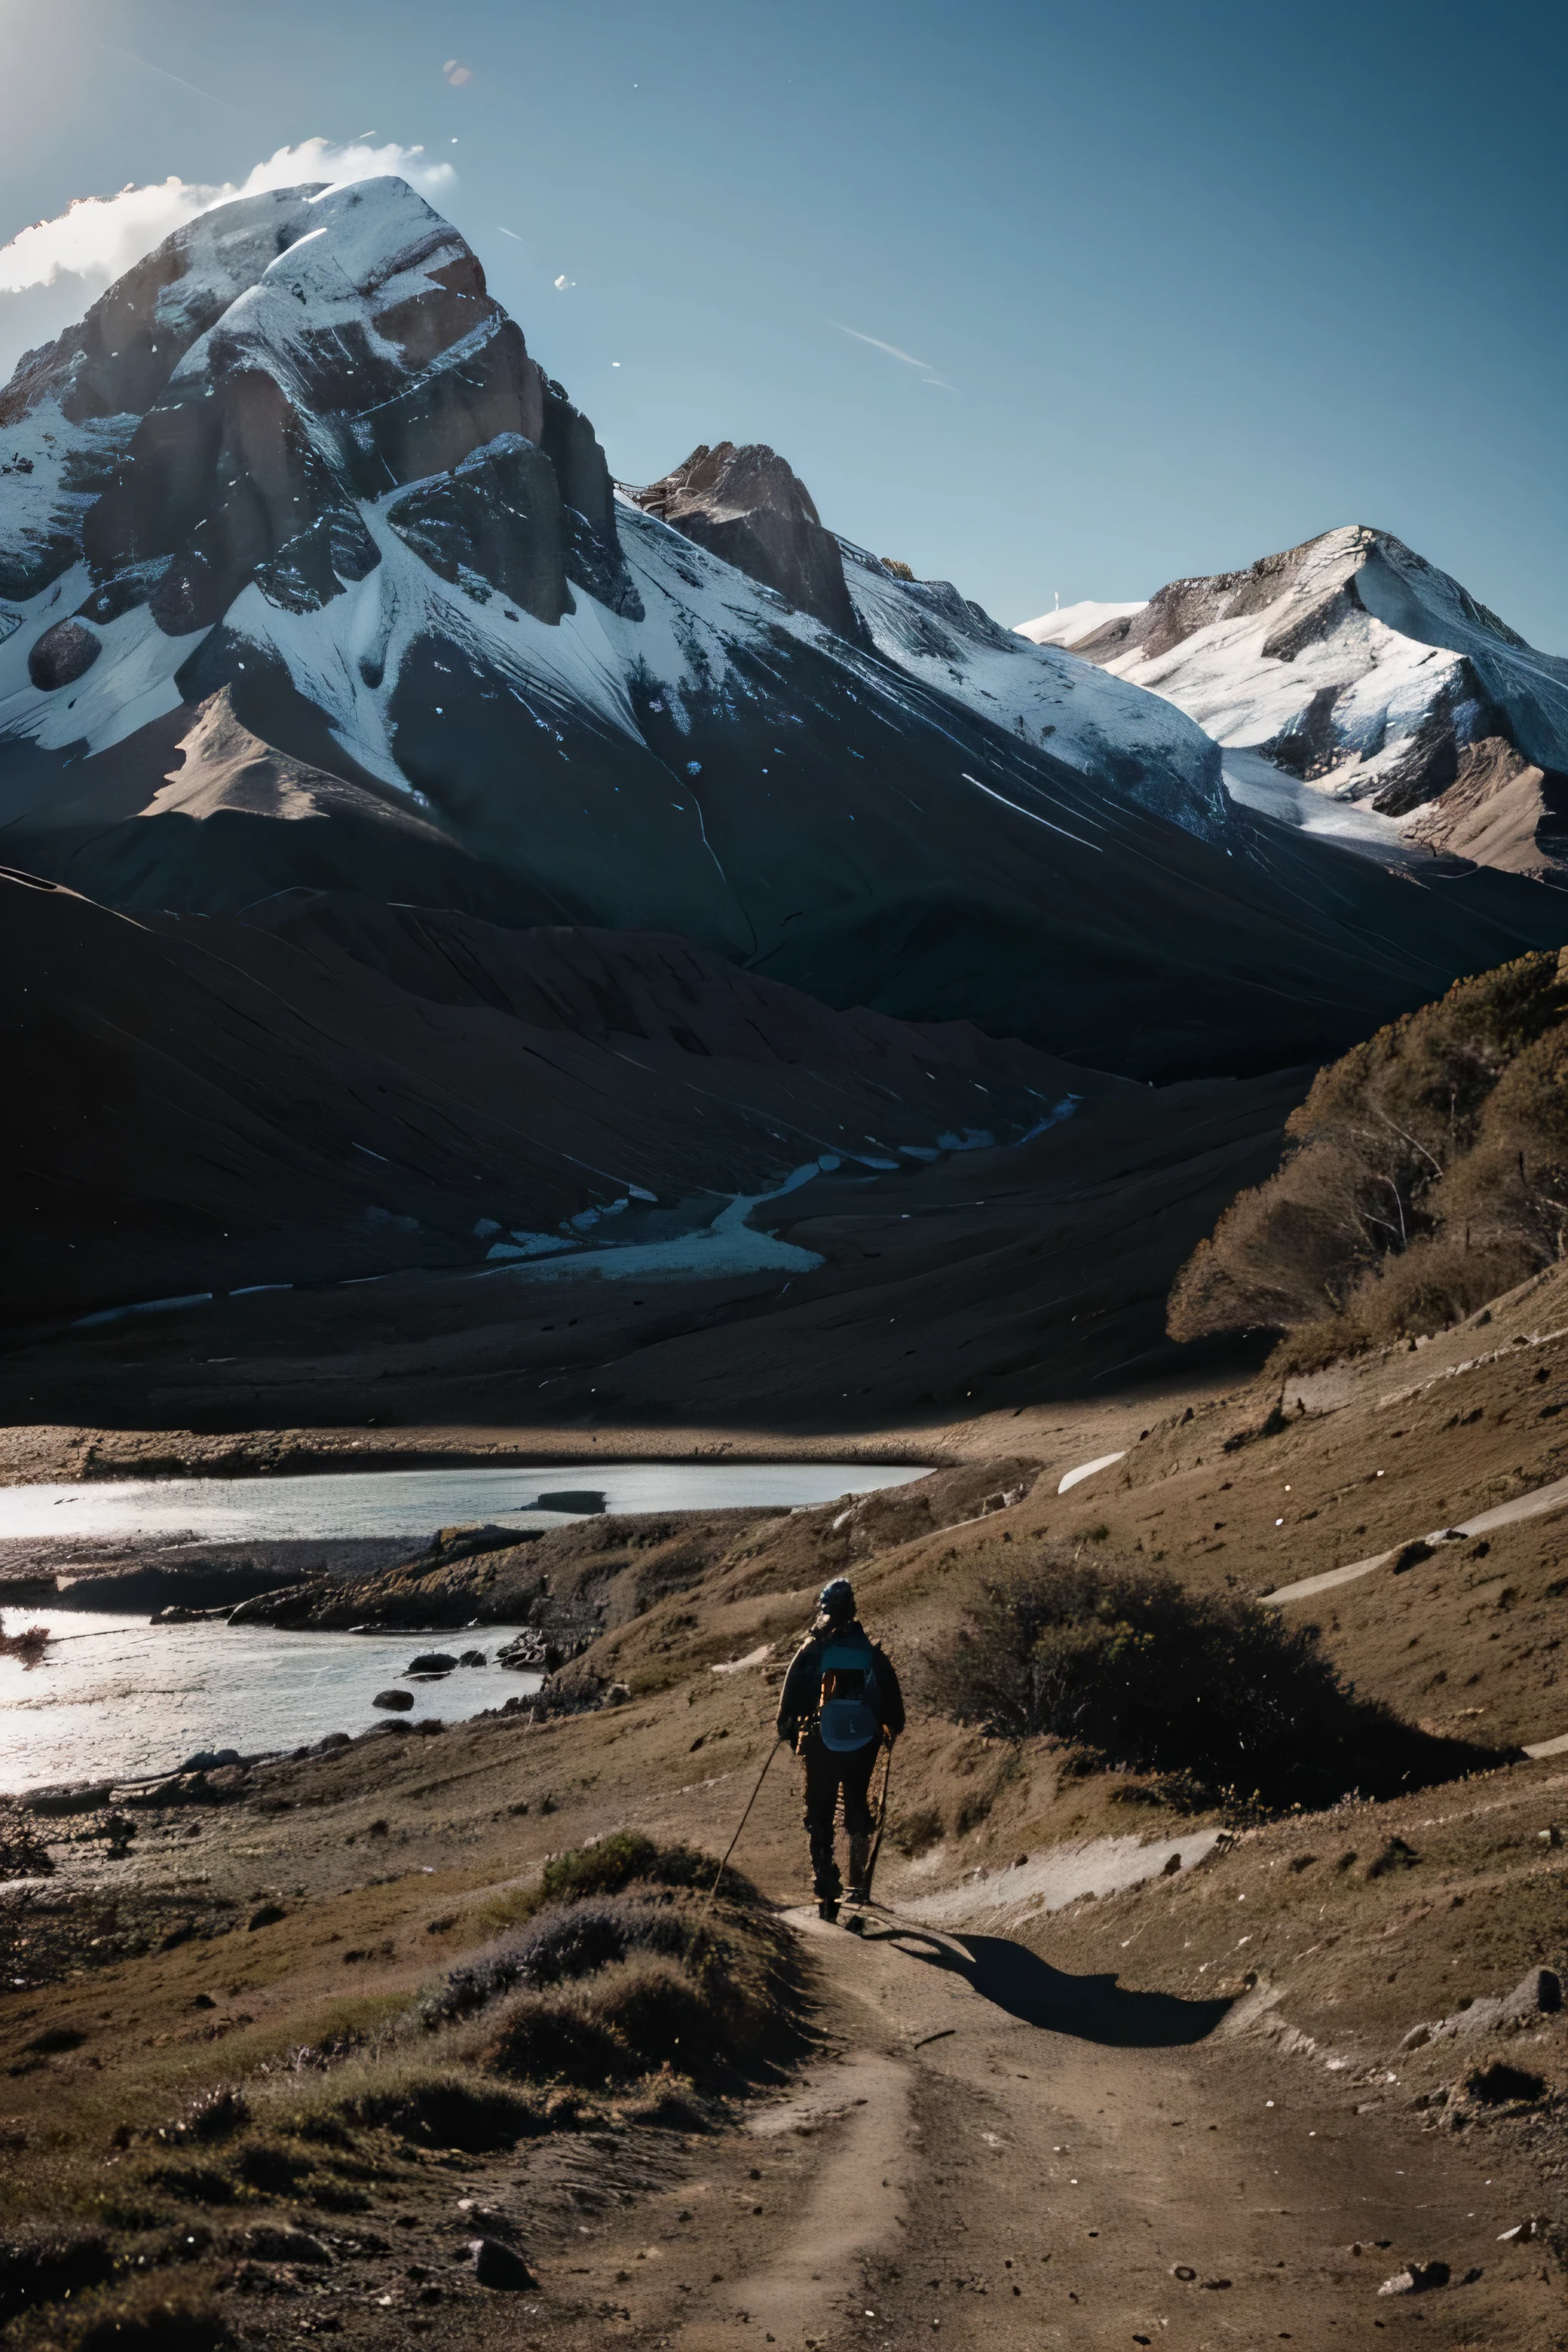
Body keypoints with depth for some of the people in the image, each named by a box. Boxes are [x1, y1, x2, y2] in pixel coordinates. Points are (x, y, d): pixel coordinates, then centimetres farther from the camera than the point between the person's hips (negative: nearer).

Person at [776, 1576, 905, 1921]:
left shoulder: (812, 1649, -7)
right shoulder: (871, 1650, 1)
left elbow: (793, 1693, -7)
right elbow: (891, 1695, 6)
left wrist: (786, 1727, 6)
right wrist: (892, 1728, 20)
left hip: (822, 1746, -3)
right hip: (863, 1745, 3)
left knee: (820, 1818, 3)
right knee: (857, 1808, 22)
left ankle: (827, 1893, -7)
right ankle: (859, 1883, 26)